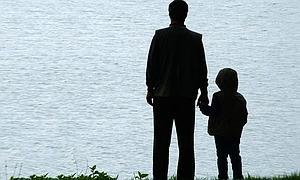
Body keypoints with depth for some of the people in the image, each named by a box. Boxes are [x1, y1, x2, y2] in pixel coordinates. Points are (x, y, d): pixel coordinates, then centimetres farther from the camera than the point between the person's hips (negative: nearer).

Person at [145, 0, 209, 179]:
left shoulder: (160, 36, -4)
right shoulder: (195, 39, -1)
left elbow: (152, 64, -2)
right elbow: (202, 68, 3)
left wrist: (151, 88, 7)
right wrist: (203, 92, 11)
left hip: (163, 94, -1)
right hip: (187, 96, 1)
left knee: (161, 141, 4)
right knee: (186, 142, 4)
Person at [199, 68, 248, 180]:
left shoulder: (218, 97, -12)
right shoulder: (240, 99, 4)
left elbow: (214, 112, -15)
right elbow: (244, 117, 9)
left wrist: (204, 108, -3)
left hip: (220, 132, -5)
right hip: (235, 133, 5)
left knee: (222, 156, -1)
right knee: (235, 156, 12)